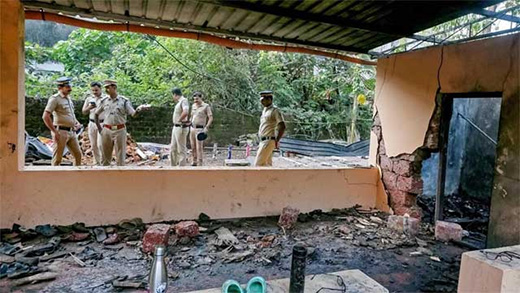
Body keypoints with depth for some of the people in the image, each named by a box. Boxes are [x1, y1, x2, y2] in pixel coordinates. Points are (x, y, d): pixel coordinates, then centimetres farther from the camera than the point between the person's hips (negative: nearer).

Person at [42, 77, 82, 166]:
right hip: (61, 132, -8)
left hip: (72, 132, 8)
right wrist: (55, 132, -18)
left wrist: (77, 123, 11)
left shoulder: (68, 98, 15)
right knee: (57, 159, -1)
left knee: (78, 154, 12)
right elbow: (45, 117, -17)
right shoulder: (55, 98, -10)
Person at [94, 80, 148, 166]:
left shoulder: (124, 101, -3)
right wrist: (99, 128, 10)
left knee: (120, 156, 3)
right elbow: (96, 114, 15)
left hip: (120, 130, -3)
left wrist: (138, 110, -30)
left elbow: (133, 114, -8)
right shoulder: (104, 101, 5)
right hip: (107, 130, 3)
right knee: (105, 156, 10)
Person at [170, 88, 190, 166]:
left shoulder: (184, 100, -16)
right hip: (175, 127, 10)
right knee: (173, 148, 17)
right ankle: (173, 165, 27)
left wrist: (179, 120, -19)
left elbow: (185, 112, -34)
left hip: (181, 128, -10)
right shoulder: (179, 102, 12)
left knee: (181, 149, -3)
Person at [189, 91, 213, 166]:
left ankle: (199, 164, -6)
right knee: (193, 146, 10)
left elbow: (211, 118, -11)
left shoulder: (206, 106, -7)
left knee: (199, 147, -10)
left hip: (200, 129, -6)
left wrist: (206, 128, -21)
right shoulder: (193, 106, 12)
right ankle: (194, 162, 21)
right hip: (192, 128, 6)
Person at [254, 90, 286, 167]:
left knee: (258, 164, -12)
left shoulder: (275, 111, -10)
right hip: (263, 141, 9)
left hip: (268, 141, -9)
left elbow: (282, 127, -15)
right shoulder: (264, 111, 18)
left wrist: (277, 140, -15)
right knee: (267, 164, 10)